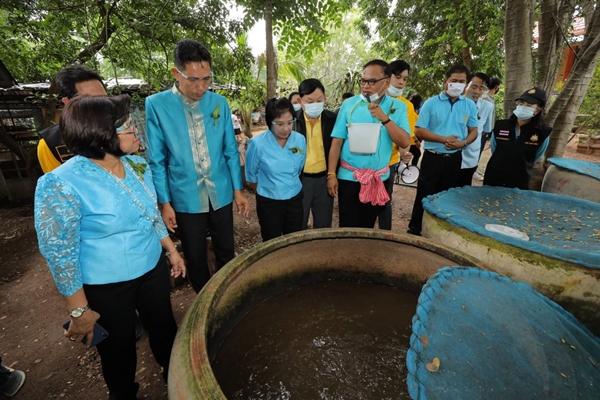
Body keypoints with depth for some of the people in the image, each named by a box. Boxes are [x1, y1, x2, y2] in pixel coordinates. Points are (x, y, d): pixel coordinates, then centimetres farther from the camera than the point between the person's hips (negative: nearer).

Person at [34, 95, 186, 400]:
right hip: (106, 286, -5)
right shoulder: (62, 185, -24)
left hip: (153, 269, 6)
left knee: (165, 329, 25)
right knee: (119, 348, 21)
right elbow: (59, 252, -17)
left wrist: (171, 250, 12)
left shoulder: (137, 165, -5)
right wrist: (79, 310, -12)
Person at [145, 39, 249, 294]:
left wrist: (238, 190, 3)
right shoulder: (156, 105, -9)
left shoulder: (219, 103, -1)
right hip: (185, 199, -2)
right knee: (195, 259, 16)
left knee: (226, 252, 18)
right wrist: (164, 202, -6)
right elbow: (156, 161, -5)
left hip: (221, 194, 2)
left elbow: (231, 150, 3)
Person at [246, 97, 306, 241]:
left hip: (295, 199, 3)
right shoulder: (257, 143, -19)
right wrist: (267, 190, 9)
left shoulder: (300, 139, -9)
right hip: (269, 202, -3)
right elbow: (251, 176, -3)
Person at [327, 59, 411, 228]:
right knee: (348, 228, 4)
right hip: (349, 177, -1)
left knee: (367, 227, 17)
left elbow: (404, 142, -9)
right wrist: (331, 174, -8)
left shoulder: (398, 107, 0)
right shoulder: (349, 104, -4)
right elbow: (337, 141, -5)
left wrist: (384, 118, -20)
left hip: (379, 178, 2)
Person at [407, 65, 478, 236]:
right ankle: (414, 230, 15)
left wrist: (463, 143, -12)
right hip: (432, 157, -3)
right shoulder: (431, 103, -5)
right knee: (424, 195, 2)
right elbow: (419, 131, -10)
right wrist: (443, 139, -18)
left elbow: (473, 131, 10)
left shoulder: (470, 105, 5)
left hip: (454, 158, 4)